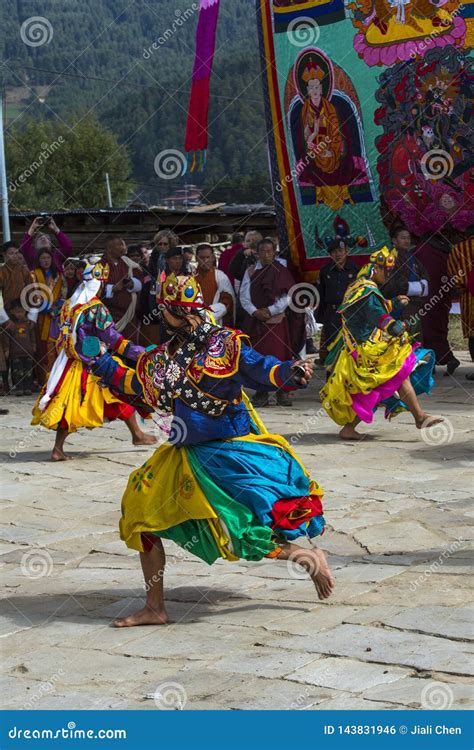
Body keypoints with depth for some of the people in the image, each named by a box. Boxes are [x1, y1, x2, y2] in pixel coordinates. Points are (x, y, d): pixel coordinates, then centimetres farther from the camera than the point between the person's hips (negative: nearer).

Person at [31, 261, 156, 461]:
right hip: (94, 366, -6)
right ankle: (137, 435, 17)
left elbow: (60, 336, 17)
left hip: (70, 364, 6)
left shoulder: (68, 306, 9)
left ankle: (58, 448, 1)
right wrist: (136, 351, -12)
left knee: (70, 405, 8)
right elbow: (111, 336, -15)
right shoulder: (96, 308, -12)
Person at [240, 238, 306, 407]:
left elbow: (288, 296, -3)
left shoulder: (282, 272, 3)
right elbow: (244, 296, 2)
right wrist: (255, 311, -13)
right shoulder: (250, 272, 9)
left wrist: (270, 310, -11)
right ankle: (261, 393, 3)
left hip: (277, 319, -2)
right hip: (255, 321, 2)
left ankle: (282, 392, 2)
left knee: (279, 355, -5)